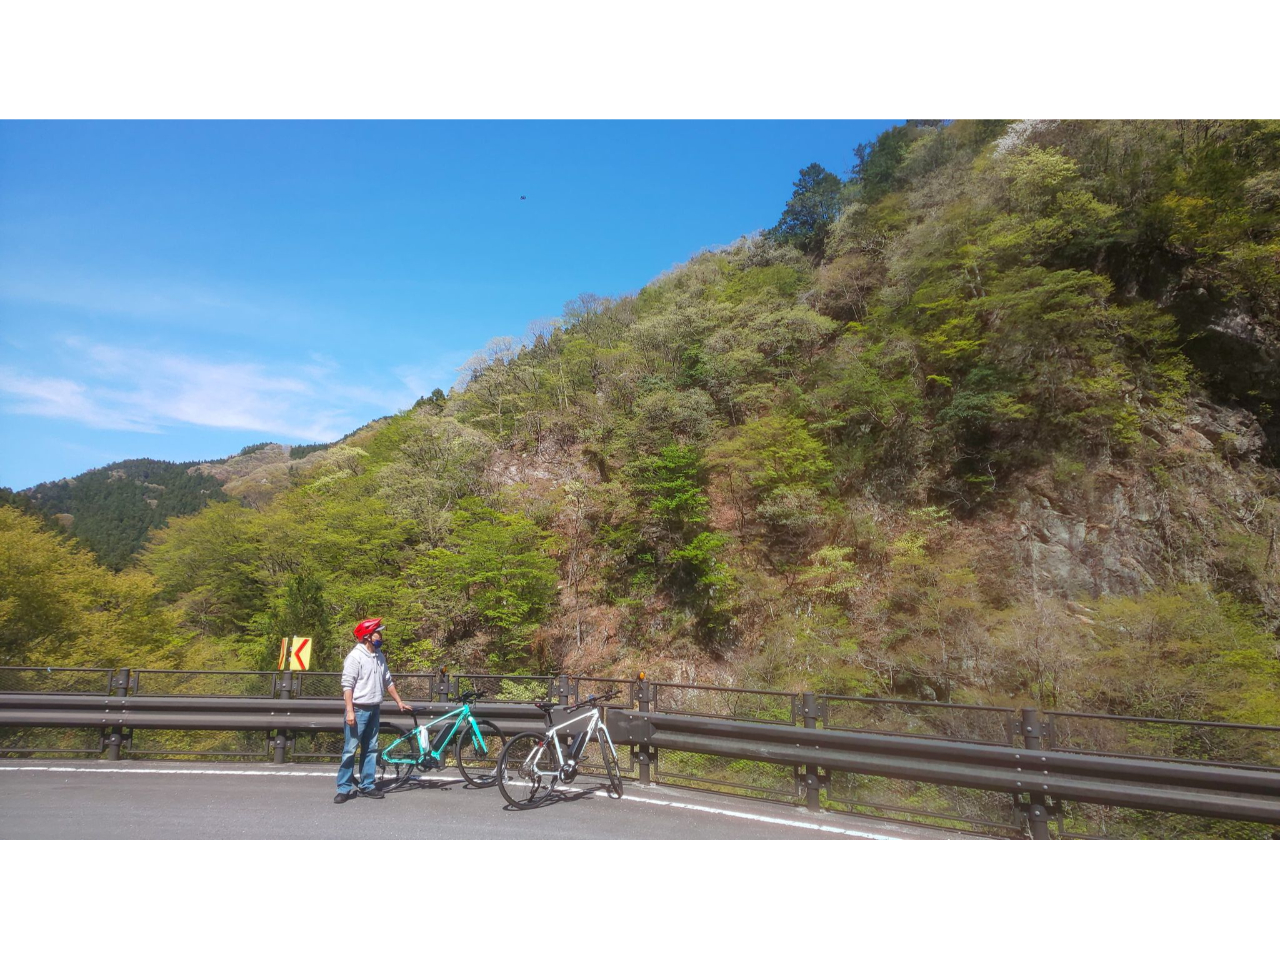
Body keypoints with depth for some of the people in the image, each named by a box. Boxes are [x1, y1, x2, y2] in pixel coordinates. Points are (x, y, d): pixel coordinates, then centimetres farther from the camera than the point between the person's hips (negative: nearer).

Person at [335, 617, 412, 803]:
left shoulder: (380, 656, 9)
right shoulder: (355, 656, -13)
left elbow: (388, 681, 18)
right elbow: (347, 685, -16)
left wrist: (399, 701, 18)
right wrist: (350, 711, -21)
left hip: (374, 710, 7)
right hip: (359, 710, -7)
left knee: (371, 749, 11)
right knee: (350, 749, -3)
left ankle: (367, 786, 19)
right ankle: (344, 789, 4)